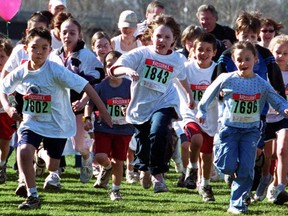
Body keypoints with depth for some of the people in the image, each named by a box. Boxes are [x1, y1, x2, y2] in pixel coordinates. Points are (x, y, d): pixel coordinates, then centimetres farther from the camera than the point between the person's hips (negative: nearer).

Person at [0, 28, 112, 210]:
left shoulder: (56, 71, -24)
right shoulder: (21, 72, -11)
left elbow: (85, 86, -23)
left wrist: (103, 111, -25)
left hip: (57, 125, -2)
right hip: (32, 121, 2)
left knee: (52, 166, 14)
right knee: (24, 151, -25)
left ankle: (53, 174, 55)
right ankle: (32, 196, -11)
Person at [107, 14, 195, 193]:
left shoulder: (177, 60, -4)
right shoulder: (141, 54, -13)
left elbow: (182, 77, 20)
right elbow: (114, 69, -25)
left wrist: (190, 96, 34)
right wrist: (127, 70, -47)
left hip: (164, 103, 0)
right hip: (141, 107, 1)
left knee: (158, 133, -29)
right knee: (143, 143, 14)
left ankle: (158, 174, -16)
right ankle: (144, 169, 49)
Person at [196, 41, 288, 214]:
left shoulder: (262, 84, -3)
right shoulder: (226, 80, -6)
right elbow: (209, 94, 9)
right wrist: (202, 111, 10)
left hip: (250, 130, 1)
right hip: (230, 128, -1)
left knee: (246, 169, -9)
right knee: (228, 167, -12)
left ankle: (237, 203, 3)